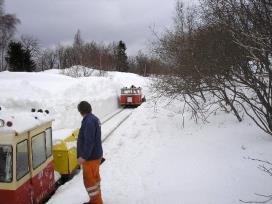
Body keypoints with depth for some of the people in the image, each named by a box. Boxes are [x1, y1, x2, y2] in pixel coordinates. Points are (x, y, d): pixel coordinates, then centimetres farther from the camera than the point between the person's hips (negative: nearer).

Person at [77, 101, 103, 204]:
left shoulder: (89, 121, -23)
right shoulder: (94, 118, 7)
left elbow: (89, 141, -27)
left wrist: (84, 156, -22)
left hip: (91, 157, -10)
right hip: (96, 154, 10)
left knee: (89, 180, 2)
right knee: (94, 178, 19)